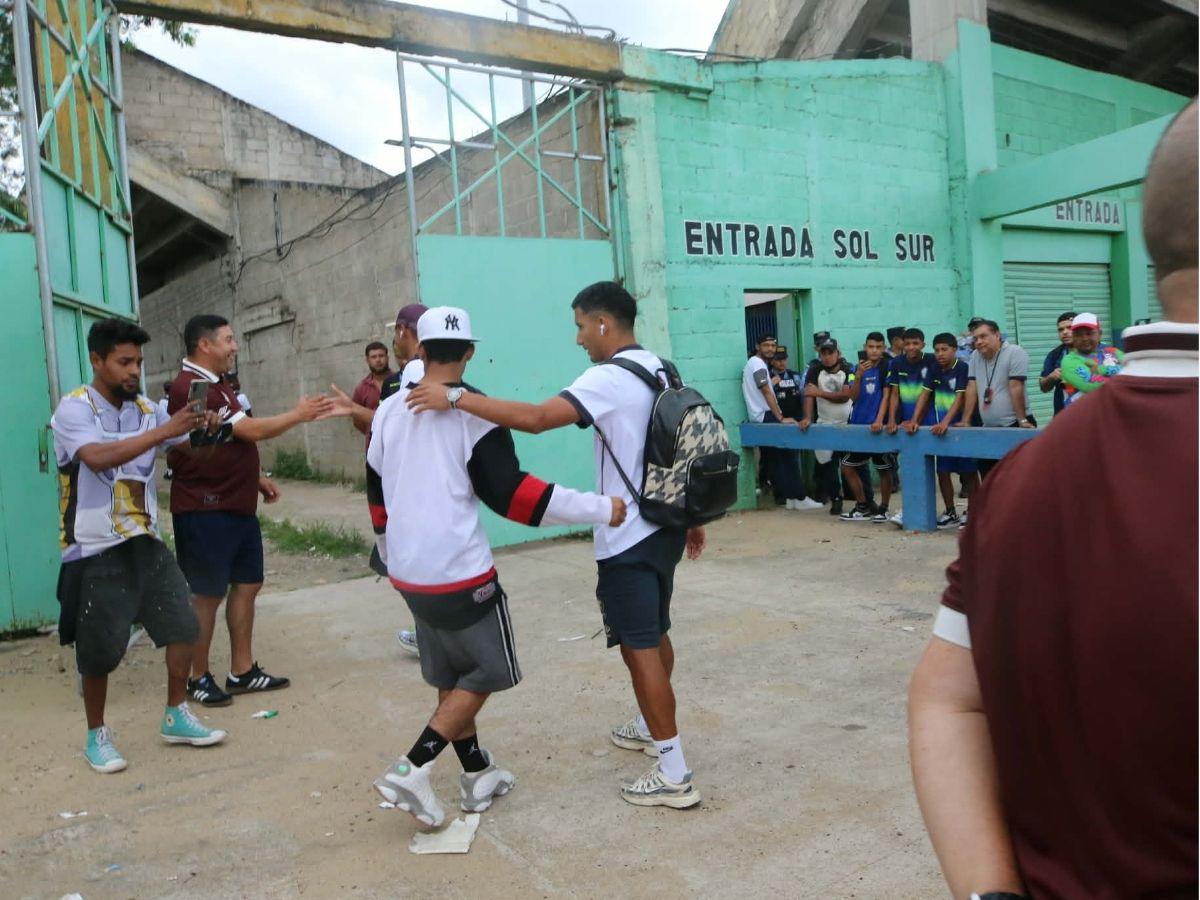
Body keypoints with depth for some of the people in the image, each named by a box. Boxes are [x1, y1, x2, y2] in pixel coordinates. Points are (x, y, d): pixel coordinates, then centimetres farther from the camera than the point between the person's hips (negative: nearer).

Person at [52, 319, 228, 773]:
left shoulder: (146, 409, 5)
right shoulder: (74, 408, -13)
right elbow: (97, 458, -31)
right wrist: (163, 431, -35)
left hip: (145, 543, 6)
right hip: (95, 552, -5)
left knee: (183, 624, 5)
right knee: (99, 650, 5)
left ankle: (176, 717, 22)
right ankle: (97, 736, 25)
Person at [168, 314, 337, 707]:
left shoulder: (216, 385, 15)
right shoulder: (191, 388, -19)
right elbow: (252, 430, -20)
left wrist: (256, 478, 16)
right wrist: (298, 415, -8)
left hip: (237, 505, 10)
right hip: (206, 510, -10)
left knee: (247, 585, 11)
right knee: (208, 594, 1)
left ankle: (242, 671, 20)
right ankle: (199, 677, 16)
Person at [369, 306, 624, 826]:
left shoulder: (389, 412, 4)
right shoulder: (474, 411, -13)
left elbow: (377, 490, 13)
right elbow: (510, 493, -17)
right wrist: (599, 509, -13)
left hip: (408, 571, 7)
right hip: (460, 572, -6)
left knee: (450, 675, 19)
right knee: (489, 672, 9)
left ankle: (477, 775, 28)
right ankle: (412, 770, 1)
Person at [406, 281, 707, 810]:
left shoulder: (611, 378, -19)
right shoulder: (659, 370, 10)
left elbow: (535, 418, -31)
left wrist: (454, 399, -29)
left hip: (630, 538, -10)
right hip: (663, 527, 10)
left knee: (639, 647, -2)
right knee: (654, 634, 23)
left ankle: (674, 775, 5)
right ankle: (652, 727, 42)